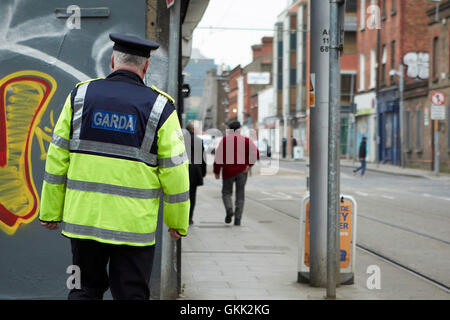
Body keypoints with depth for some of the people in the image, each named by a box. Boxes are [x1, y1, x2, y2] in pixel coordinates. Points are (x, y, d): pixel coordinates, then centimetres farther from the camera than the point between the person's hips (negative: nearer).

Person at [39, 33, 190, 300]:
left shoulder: (81, 95, 4)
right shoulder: (160, 107, -3)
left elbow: (57, 157, 4)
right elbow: (174, 170, -3)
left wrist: (51, 211, 11)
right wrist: (178, 223, 8)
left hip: (83, 218, 2)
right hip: (133, 225, -2)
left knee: (85, 290, 14)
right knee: (131, 294, 5)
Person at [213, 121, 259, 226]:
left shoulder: (225, 140, 1)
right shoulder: (246, 140, 3)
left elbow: (218, 156, -3)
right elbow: (256, 153, -9)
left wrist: (216, 171, 2)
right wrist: (249, 164, -3)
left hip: (228, 171, -1)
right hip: (242, 171, 1)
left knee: (226, 192, 14)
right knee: (240, 195, 9)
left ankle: (229, 209, -14)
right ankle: (237, 220, 3)